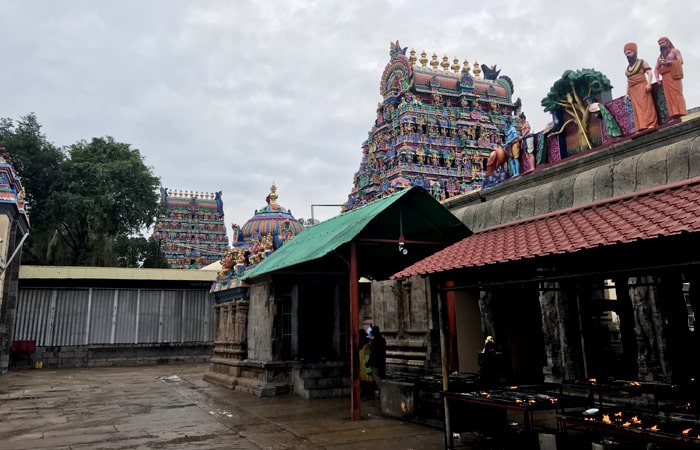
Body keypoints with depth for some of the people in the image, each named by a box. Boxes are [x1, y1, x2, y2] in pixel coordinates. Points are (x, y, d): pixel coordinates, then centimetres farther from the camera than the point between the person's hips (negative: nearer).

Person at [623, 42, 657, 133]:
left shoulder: (642, 62, 7)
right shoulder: (627, 67, 21)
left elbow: (649, 73, -2)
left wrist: (649, 84, -17)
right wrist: (627, 92, 12)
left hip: (642, 87, -5)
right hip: (633, 90, 5)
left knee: (646, 104, -13)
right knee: (637, 108, -3)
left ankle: (651, 124, -18)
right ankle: (641, 128, -8)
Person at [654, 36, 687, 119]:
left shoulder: (675, 51, 13)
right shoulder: (660, 56, 25)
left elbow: (680, 61, -3)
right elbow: (656, 69, 17)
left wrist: (668, 62, -14)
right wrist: (657, 78, 0)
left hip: (674, 76, -4)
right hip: (665, 78, 4)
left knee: (677, 94, -15)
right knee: (669, 96, -8)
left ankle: (681, 114, -23)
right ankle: (675, 115, -17)